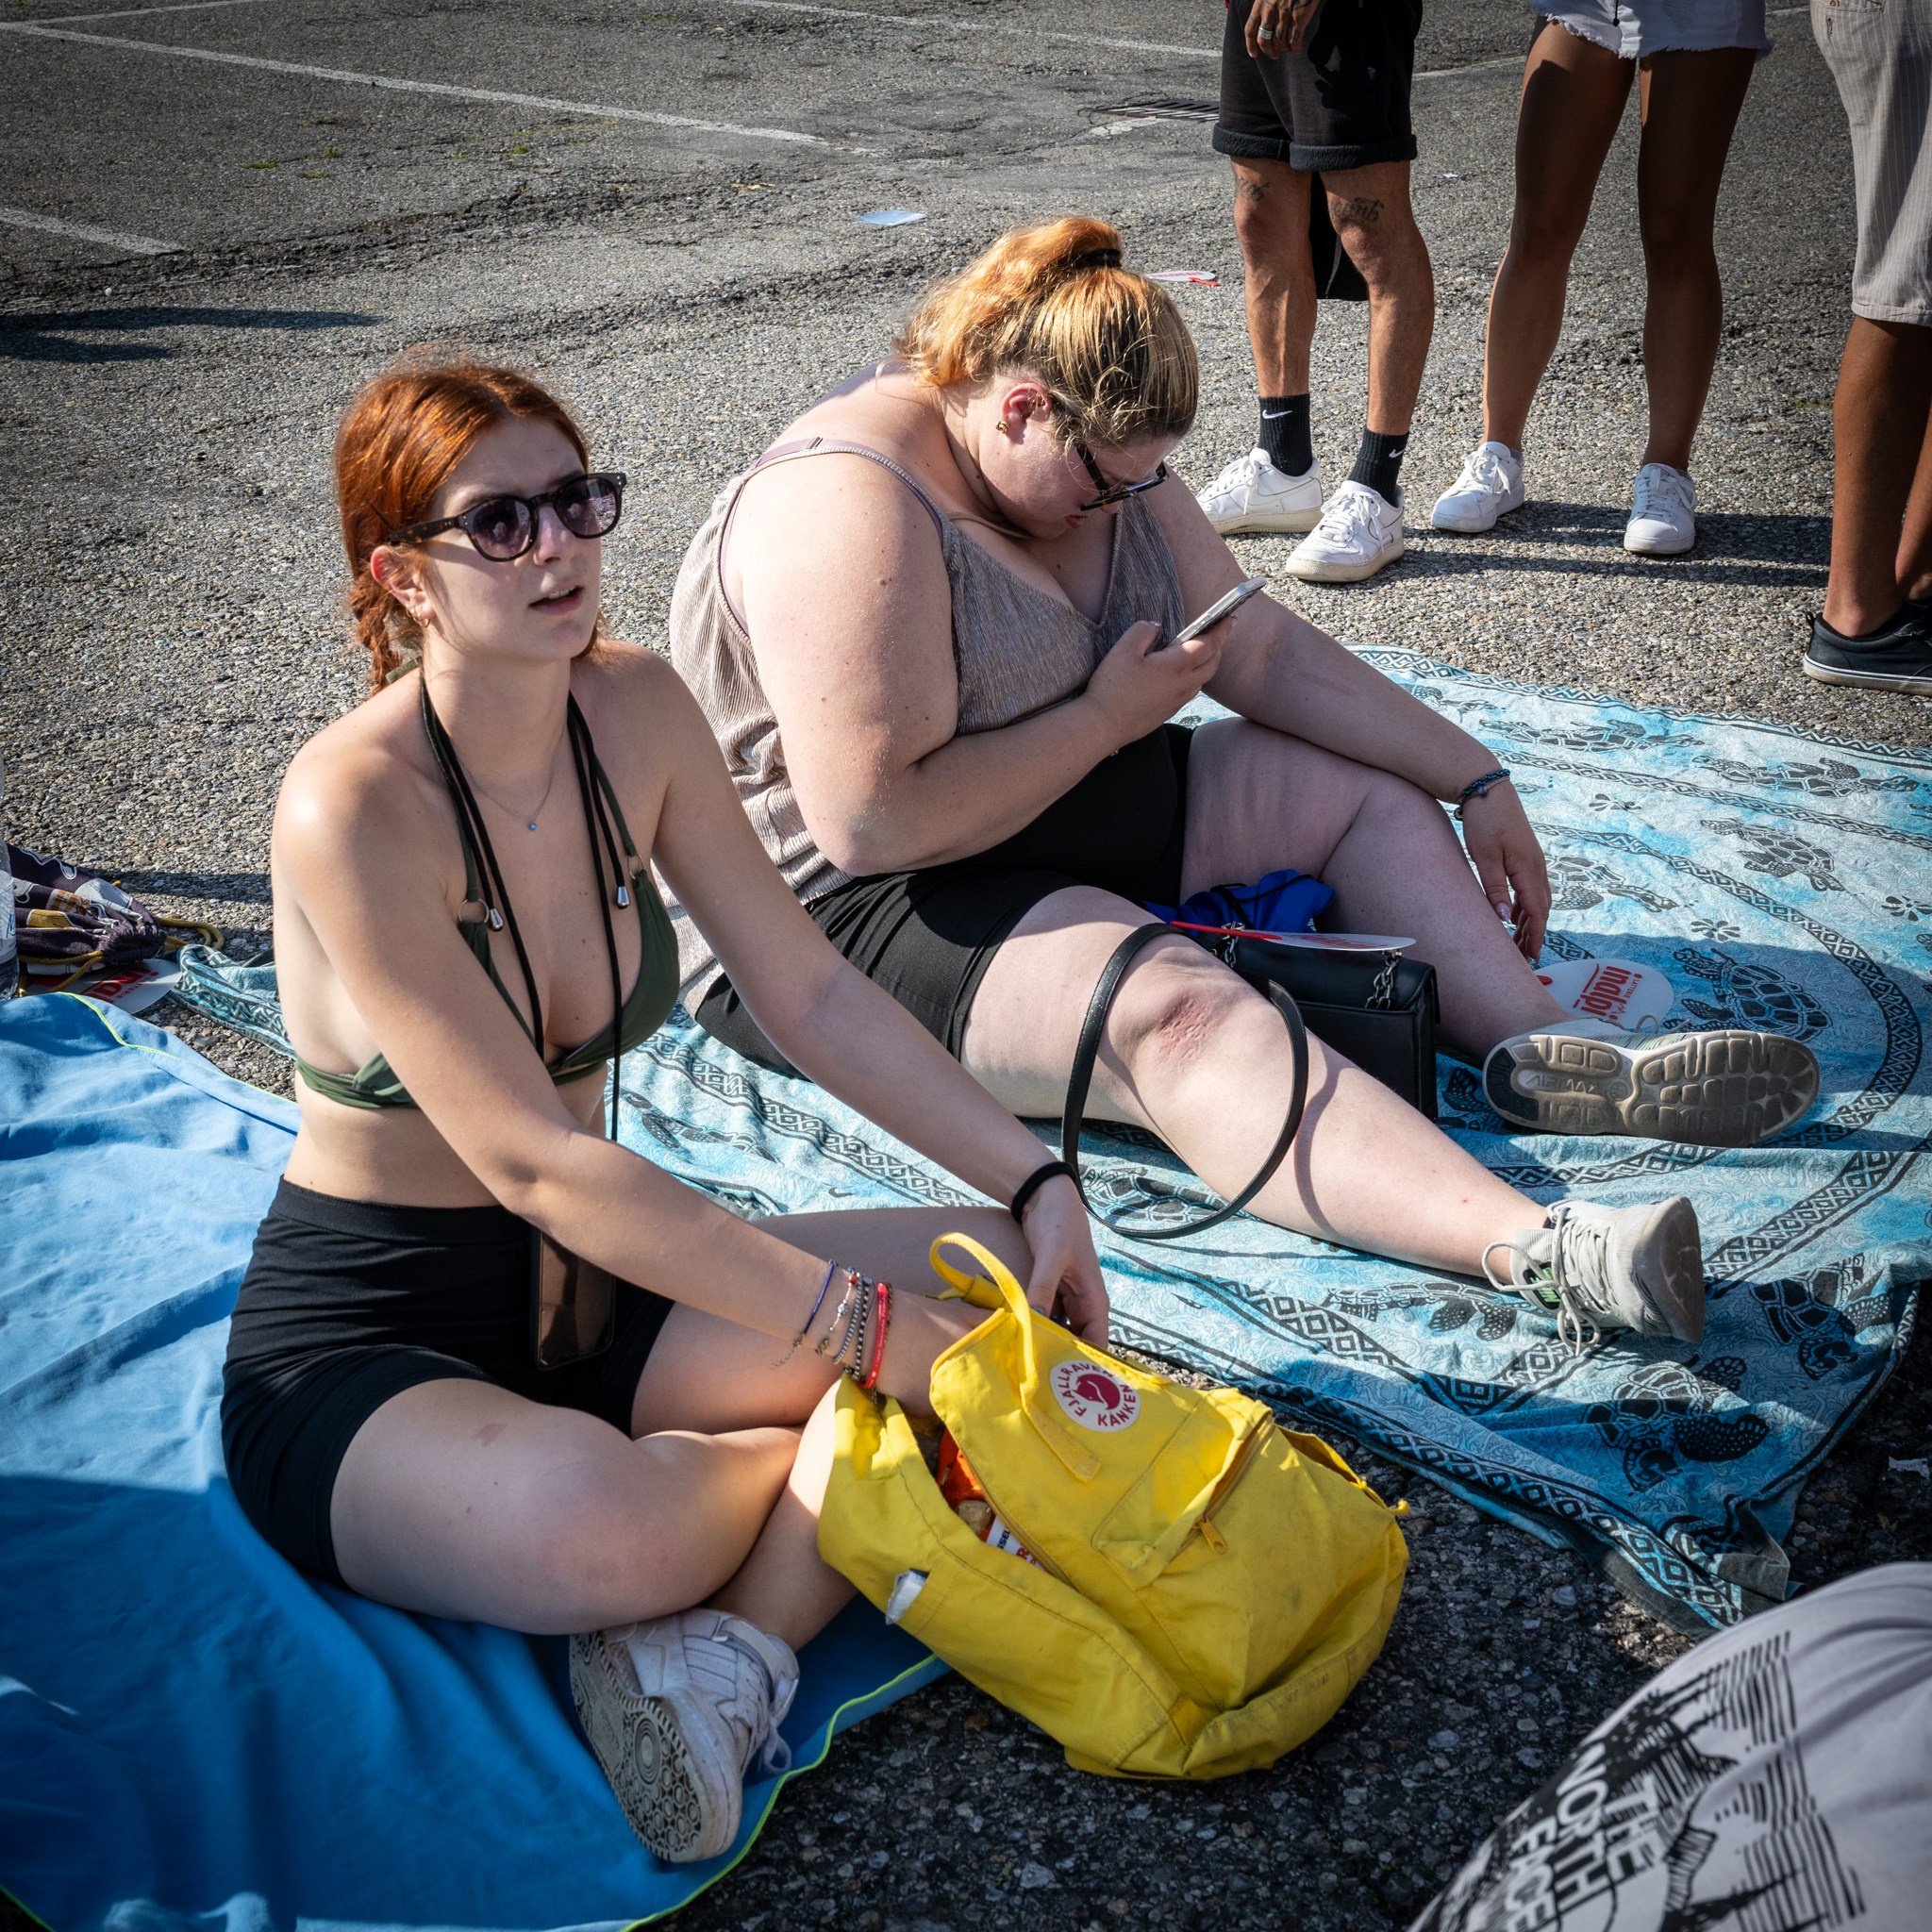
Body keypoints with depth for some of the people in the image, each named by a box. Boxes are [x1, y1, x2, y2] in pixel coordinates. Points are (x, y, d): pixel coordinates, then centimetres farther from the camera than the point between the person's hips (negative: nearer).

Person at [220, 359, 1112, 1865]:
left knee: (1006, 1287, -9)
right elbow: (537, 1163, -27)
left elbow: (812, 993, 3)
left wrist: (1036, 1180, -8)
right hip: (362, 1347, -6)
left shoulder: (634, 710, -3)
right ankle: (837, 1488, -3)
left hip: (591, 1289, 7)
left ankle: (722, 1651, -19)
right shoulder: (351, 805, -23)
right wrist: (863, 1328, -28)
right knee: (589, 1523, -38)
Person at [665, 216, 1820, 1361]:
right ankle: (1534, 1249, -52)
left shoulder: (1099, 456, 4)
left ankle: (1540, 1047, -16)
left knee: (1368, 787, 5)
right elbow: (870, 822, -31)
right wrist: (1110, 716, -19)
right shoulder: (853, 512, -24)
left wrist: (1478, 783, 5)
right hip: (834, 914, -10)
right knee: (1182, 1012, -35)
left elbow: (1264, 648, 9)